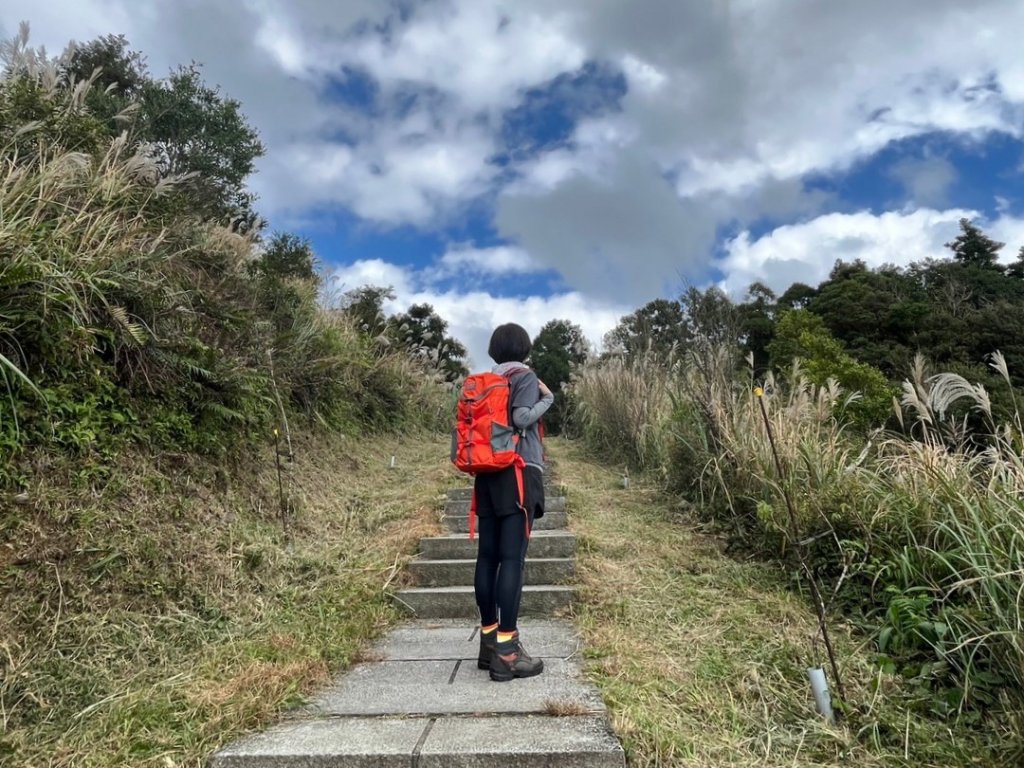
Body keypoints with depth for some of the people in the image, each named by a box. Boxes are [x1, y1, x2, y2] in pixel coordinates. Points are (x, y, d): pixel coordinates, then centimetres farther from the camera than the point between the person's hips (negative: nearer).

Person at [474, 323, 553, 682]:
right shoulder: (526, 377, -2)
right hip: (518, 474, -6)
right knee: (512, 559, -9)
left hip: (488, 475, 7)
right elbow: (521, 418, -16)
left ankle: (489, 640, 13)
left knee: (488, 556, 6)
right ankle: (506, 651, -10)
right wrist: (548, 397, -2)